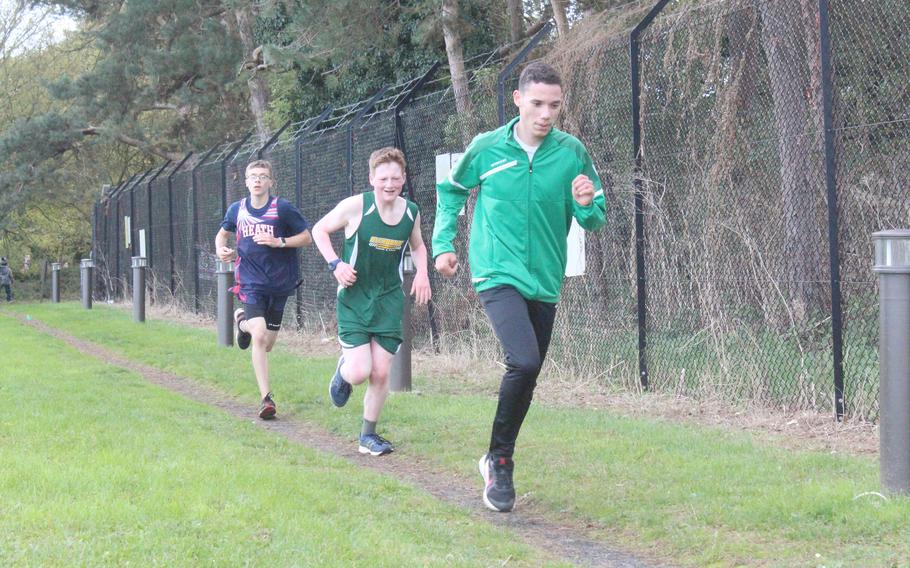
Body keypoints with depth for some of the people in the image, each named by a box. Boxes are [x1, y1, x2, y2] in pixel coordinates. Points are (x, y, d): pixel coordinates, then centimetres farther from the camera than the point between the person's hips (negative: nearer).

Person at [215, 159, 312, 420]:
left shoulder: (283, 208, -8)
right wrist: (221, 249, 0)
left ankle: (243, 322, 48)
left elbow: (306, 237, -4)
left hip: (279, 283, 0)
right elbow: (223, 233, 22)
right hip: (251, 283, 0)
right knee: (259, 336, -20)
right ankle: (266, 398, -11)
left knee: (267, 345, 13)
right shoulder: (237, 210, 3)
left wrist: (278, 242, -18)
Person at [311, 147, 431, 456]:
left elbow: (417, 245, 20)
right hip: (354, 300, -3)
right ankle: (343, 370, 27)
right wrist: (335, 263, -13)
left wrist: (422, 272, 1)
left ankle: (369, 434, 18)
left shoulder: (411, 212, 0)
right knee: (359, 372, -12)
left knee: (381, 373, -1)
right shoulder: (355, 206, -14)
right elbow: (319, 230, 0)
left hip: (389, 301, 3)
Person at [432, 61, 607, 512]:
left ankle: (497, 460, 33)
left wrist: (586, 205, -20)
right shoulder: (487, 147, -4)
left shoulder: (572, 153, -2)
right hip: (498, 274, -4)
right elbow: (450, 191, 14)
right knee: (524, 361, -24)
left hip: (544, 282, 4)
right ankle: (500, 460, -6)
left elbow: (596, 221, 2)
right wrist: (442, 244, 9)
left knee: (526, 376, 12)